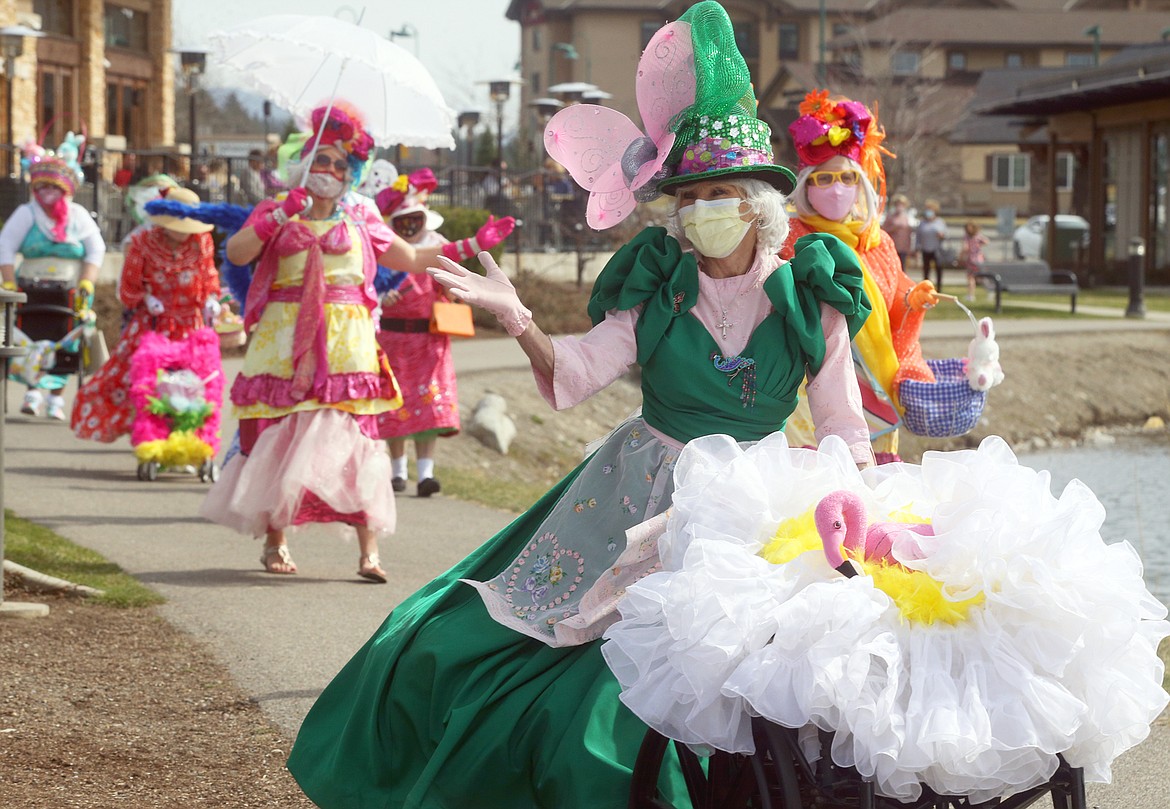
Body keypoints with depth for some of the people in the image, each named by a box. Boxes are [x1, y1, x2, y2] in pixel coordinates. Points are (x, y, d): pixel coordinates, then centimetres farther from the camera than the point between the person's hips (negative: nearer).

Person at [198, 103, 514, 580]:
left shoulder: (359, 222, 15)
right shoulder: (275, 215, 8)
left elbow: (413, 259, 21)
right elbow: (236, 252, -8)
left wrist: (471, 245, 14)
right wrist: (281, 216, -16)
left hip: (346, 344, 1)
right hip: (285, 341, -1)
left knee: (353, 440, -8)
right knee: (279, 438, 0)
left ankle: (368, 551, -10)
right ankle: (275, 541, 15)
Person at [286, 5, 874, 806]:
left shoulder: (807, 299, -6)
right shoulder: (657, 287, -2)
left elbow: (844, 435, -2)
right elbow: (577, 372, -9)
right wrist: (519, 322, -26)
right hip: (633, 503, 2)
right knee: (456, 646, 3)